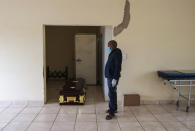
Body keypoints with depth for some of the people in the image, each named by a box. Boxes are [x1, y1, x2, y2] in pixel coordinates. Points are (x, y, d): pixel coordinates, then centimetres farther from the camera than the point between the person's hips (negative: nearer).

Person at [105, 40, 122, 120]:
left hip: (113, 77, -10)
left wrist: (115, 78, -25)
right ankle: (114, 108, 31)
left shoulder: (117, 53, -16)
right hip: (110, 77, 10)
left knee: (111, 94, -8)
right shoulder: (112, 53, 15)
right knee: (112, 93, 18)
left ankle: (111, 113, -3)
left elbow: (118, 67, -22)